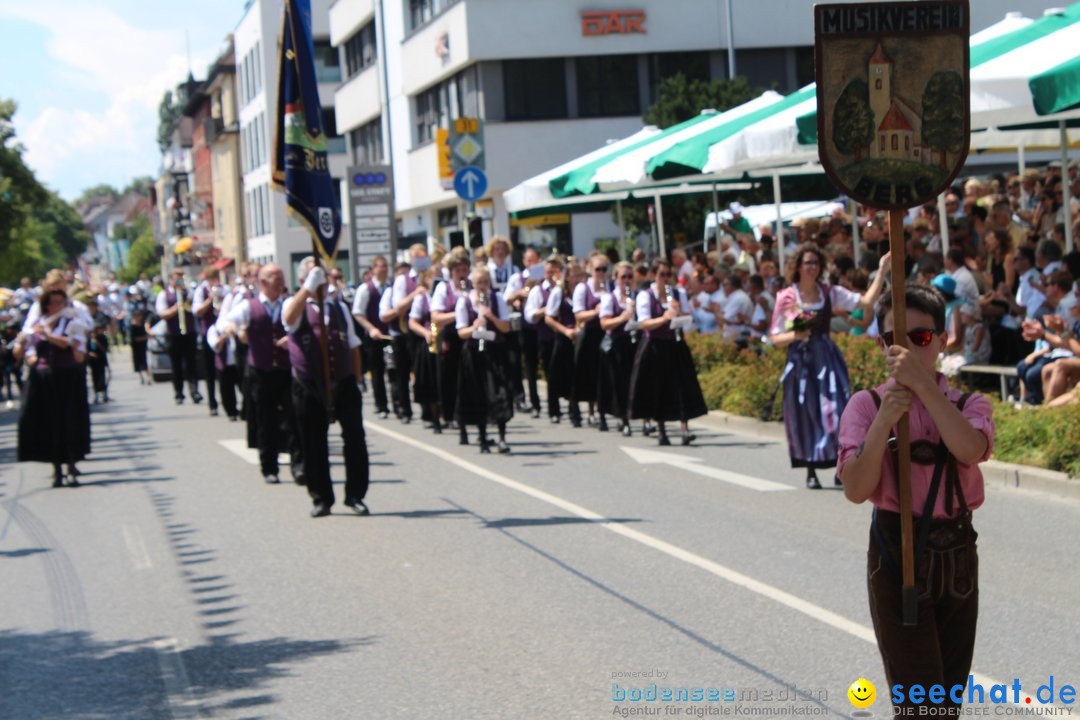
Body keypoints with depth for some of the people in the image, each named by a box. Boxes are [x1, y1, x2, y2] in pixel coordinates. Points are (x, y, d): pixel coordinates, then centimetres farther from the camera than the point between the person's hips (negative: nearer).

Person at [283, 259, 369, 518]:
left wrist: (356, 379, 9)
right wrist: (309, 288, -30)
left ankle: (355, 496, 9)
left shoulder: (339, 308, 15)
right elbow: (289, 318, -26)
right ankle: (321, 499, 15)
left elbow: (353, 346, 17)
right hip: (310, 387, -3)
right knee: (314, 445, 4)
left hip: (343, 383, 3)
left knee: (355, 439, 0)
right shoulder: (296, 306, 1)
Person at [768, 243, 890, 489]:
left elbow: (867, 301, -1)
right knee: (805, 413, 0)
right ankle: (811, 472, 11)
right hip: (801, 361, -2)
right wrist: (794, 335, -17)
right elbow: (776, 338, 2)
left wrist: (881, 272, -7)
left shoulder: (830, 293, 6)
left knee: (836, 409, -7)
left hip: (827, 358, 2)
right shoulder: (786, 298, -1)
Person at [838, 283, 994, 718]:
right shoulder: (866, 405, -3)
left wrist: (922, 382, -25)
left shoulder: (968, 405, 3)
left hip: (958, 556, 3)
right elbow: (856, 489, -15)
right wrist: (884, 421, -26)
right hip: (897, 556, -3)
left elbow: (970, 449, -22)